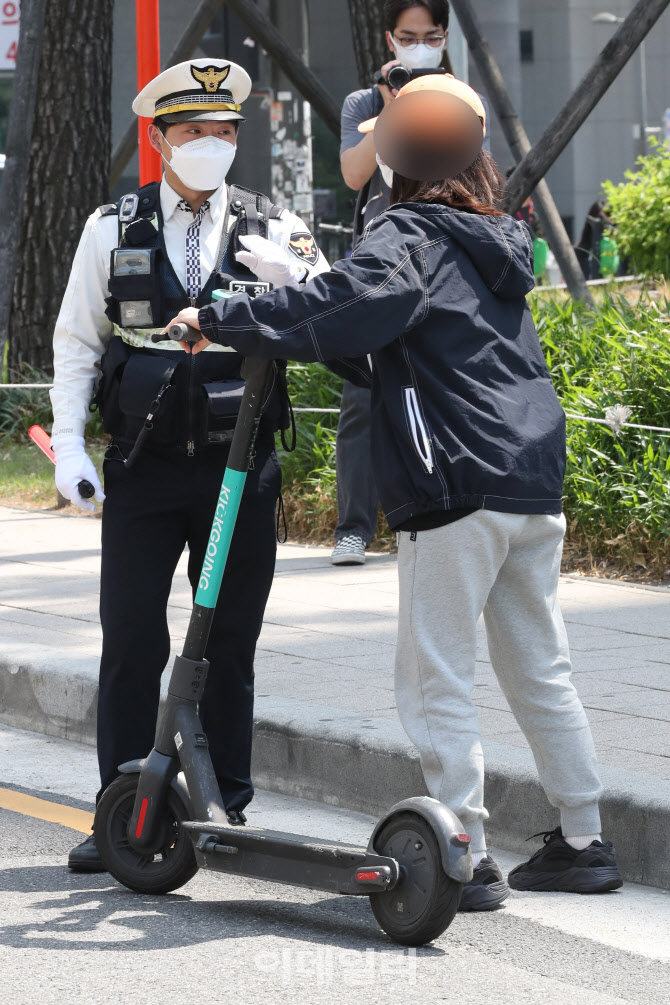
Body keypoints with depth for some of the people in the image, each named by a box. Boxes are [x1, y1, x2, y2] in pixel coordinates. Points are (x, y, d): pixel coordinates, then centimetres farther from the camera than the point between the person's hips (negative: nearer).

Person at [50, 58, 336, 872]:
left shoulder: (272, 232, 3)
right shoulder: (113, 229, 4)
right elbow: (76, 341, 7)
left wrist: (297, 280, -25)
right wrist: (68, 446, 0)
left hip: (239, 469, 0)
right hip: (143, 469, 0)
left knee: (230, 646, 7)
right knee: (131, 644, -1)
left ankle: (230, 811, 16)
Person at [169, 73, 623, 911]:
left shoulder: (408, 235, -7)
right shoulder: (498, 240, 18)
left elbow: (351, 303, -27)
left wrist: (225, 320, -22)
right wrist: (293, 285, 21)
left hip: (455, 489, -8)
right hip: (534, 484, 8)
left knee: (435, 677, -2)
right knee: (539, 668, 15)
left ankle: (466, 856, -5)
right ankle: (583, 842, 18)